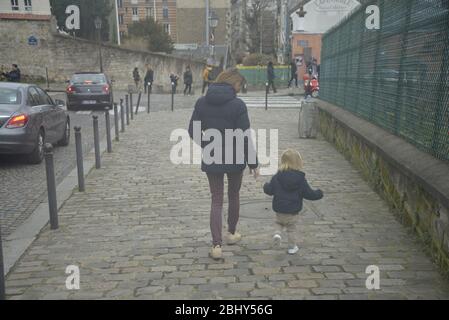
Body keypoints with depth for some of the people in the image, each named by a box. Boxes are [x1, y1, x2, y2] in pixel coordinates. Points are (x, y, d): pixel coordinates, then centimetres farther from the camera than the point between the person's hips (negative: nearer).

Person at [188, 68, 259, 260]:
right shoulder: (238, 105, -14)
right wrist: (253, 163, -6)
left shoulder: (202, 102, -3)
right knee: (234, 196, 21)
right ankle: (231, 234, 38)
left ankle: (216, 245, 0)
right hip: (235, 159, -2)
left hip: (211, 160, 2)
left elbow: (192, 131, 1)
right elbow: (245, 137, -15)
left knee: (216, 201, 9)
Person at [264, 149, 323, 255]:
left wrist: (266, 186, 19)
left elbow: (269, 190, -4)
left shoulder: (277, 177, -10)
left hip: (279, 209, 1)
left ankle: (278, 233, -1)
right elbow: (309, 194, -7)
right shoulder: (301, 179, -11)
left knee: (279, 222, 25)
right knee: (291, 228, 16)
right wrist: (319, 194, 12)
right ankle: (292, 247, 23)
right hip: (293, 211, 0)